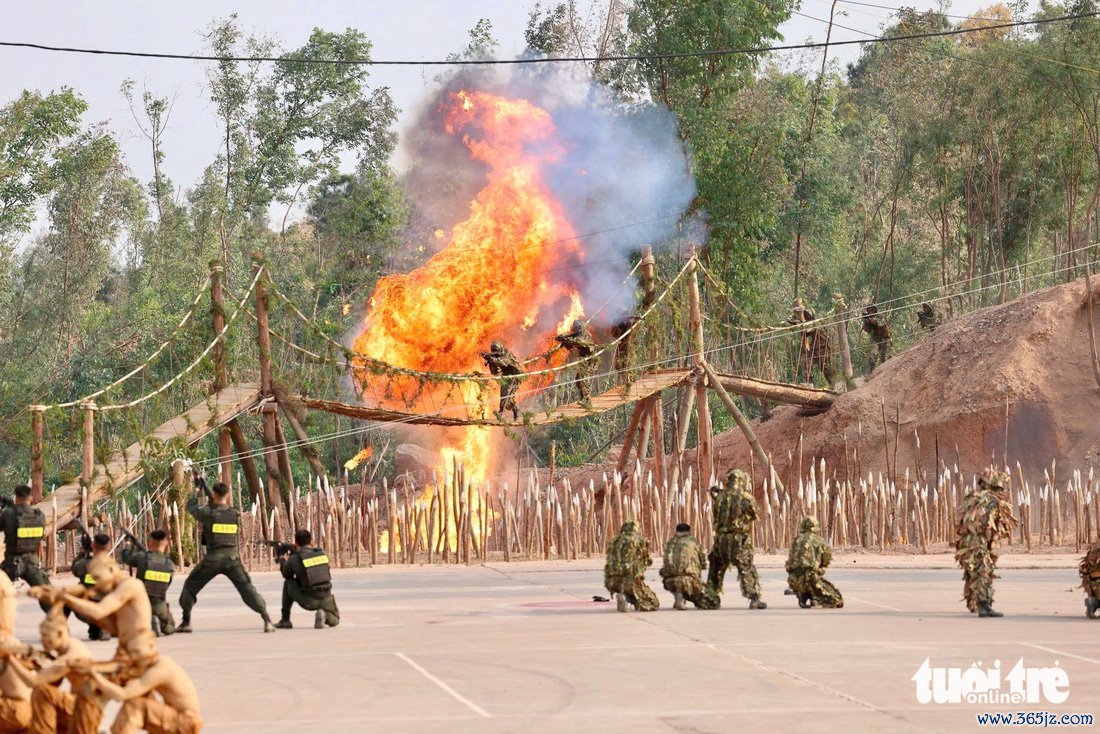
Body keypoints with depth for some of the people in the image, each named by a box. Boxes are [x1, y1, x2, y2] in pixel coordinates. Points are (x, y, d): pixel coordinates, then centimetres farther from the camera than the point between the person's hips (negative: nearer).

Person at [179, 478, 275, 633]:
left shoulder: (207, 512, -9)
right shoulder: (235, 514, 2)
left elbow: (190, 507, 10)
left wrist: (198, 489, 25)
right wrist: (205, 487, 25)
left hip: (212, 559, -2)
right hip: (232, 558, 2)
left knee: (190, 586, 16)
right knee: (247, 589, 1)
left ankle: (186, 622, 14)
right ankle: (267, 620, -13)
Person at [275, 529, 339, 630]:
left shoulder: (294, 558, -4)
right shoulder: (322, 553, 6)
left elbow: (287, 576, 15)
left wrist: (282, 561, 37)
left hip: (309, 602, -2)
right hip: (326, 600, 3)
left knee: (288, 584, 22)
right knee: (334, 621, 32)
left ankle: (285, 620, 20)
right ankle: (325, 614, -6)